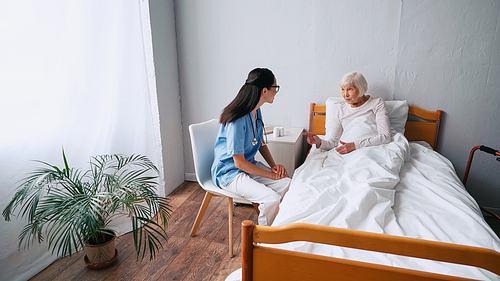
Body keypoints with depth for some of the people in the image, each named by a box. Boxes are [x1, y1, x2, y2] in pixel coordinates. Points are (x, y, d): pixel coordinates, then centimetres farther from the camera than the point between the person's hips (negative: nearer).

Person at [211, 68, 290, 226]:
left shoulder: (256, 112, 3)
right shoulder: (237, 120, -26)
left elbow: (261, 143, 16)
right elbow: (239, 162, -23)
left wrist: (274, 165, 0)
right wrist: (271, 175, -15)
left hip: (250, 165, 9)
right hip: (229, 172, -8)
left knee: (287, 183, -11)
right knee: (271, 199, -26)